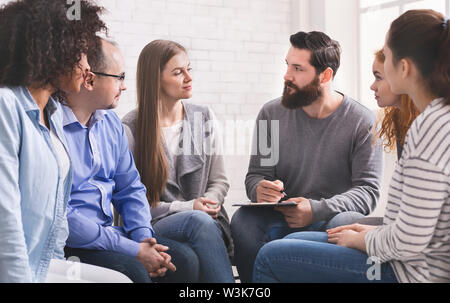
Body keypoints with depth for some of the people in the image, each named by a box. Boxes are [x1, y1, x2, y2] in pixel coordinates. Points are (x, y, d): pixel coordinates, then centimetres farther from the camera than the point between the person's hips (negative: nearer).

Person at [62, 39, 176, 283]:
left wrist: (144, 238, -3)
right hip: (66, 245, -7)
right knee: (131, 268, -31)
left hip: (107, 235, 7)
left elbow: (130, 190, 17)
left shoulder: (110, 122, 12)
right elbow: (58, 215, -21)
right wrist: (135, 251, -20)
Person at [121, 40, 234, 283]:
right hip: (152, 227, -3)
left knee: (192, 258, -34)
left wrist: (209, 201, -7)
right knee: (198, 220, -35)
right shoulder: (131, 129, -1)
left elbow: (219, 181, 17)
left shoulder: (204, 119, 13)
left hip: (205, 221, 3)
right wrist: (187, 207, -10)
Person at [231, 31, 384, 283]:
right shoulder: (271, 113, 6)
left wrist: (317, 210, -25)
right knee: (244, 221, -28)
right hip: (281, 219, 2)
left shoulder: (363, 122, -4)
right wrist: (260, 189, -18)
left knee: (347, 224, -36)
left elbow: (368, 190, -9)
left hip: (332, 217, -2)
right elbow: (256, 174, 8)